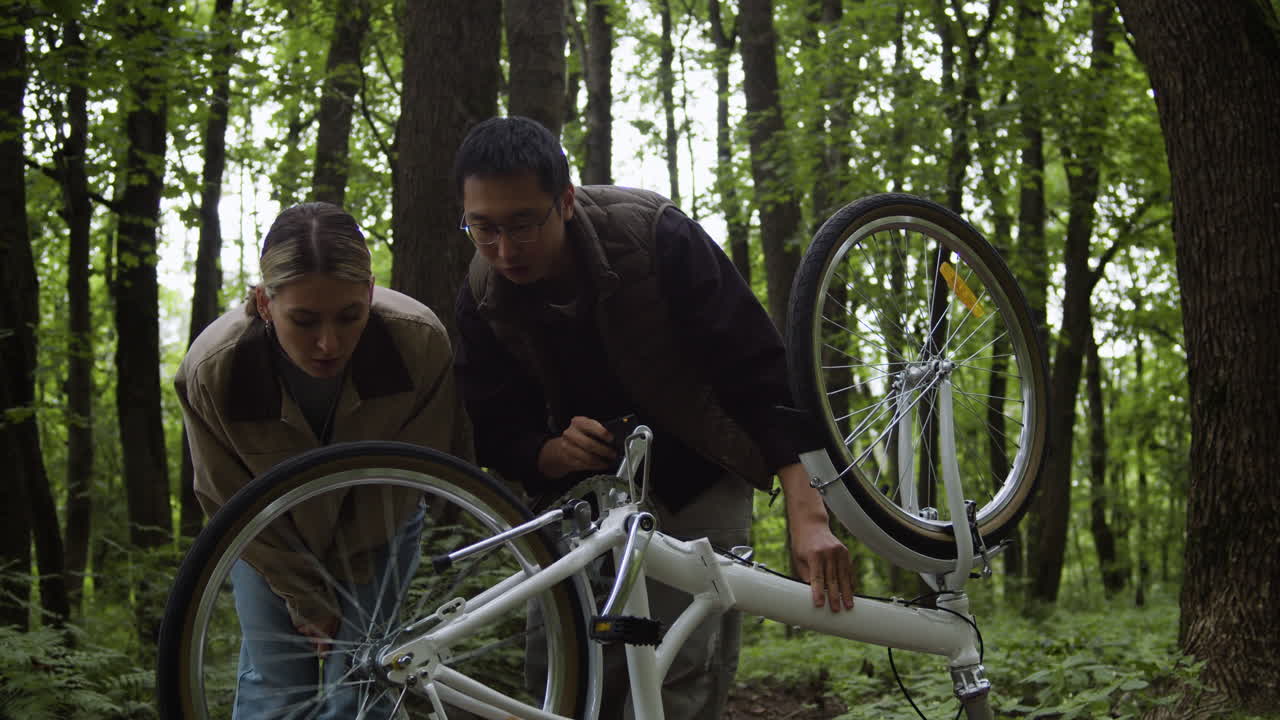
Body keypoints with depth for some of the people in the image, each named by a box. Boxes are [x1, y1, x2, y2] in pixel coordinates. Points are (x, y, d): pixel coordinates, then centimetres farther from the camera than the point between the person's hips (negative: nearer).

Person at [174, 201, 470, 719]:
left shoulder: (418, 341, -34)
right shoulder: (210, 370, -32)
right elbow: (230, 505, -16)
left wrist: (345, 573, -10)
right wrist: (306, 599, -9)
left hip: (374, 532, 0)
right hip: (272, 537, 0)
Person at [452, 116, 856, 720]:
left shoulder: (656, 235, -26)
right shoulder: (483, 298, -13)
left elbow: (760, 370, -27)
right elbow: (497, 437, -8)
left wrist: (807, 516, -37)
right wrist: (557, 454, -33)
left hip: (696, 482, -3)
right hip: (587, 484, 3)